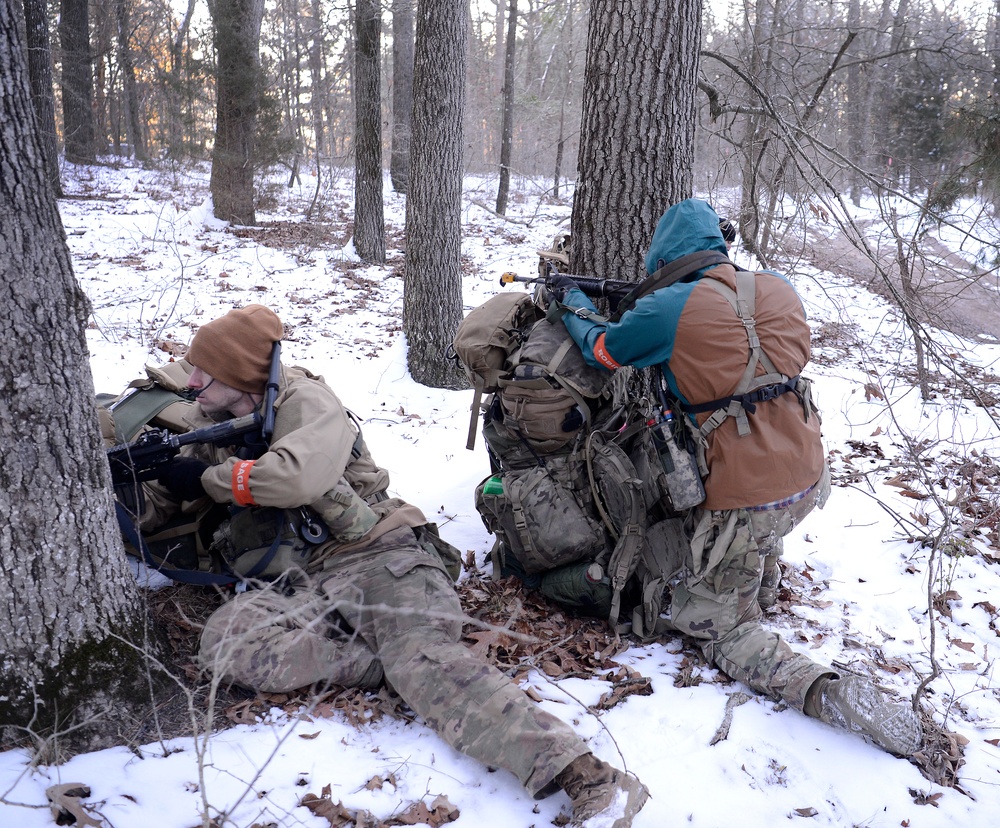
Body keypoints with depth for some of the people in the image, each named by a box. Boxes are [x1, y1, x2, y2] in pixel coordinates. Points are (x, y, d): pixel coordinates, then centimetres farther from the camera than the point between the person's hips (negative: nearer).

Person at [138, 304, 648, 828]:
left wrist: (208, 477, -12)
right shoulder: (209, 425, 18)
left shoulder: (303, 400, -5)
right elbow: (164, 498, 33)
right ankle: (399, 662, -23)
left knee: (422, 657, -32)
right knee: (223, 641, -25)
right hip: (301, 583, 6)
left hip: (377, 552, -6)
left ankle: (590, 780, -40)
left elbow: (297, 475, -26)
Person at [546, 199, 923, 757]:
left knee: (712, 624, 8)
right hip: (811, 480, 7)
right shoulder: (779, 290, 3)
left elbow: (601, 349, 4)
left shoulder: (671, 308, -14)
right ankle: (765, 585, 48)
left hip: (744, 500, -7)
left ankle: (825, 694, -12)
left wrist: (572, 301, 24)